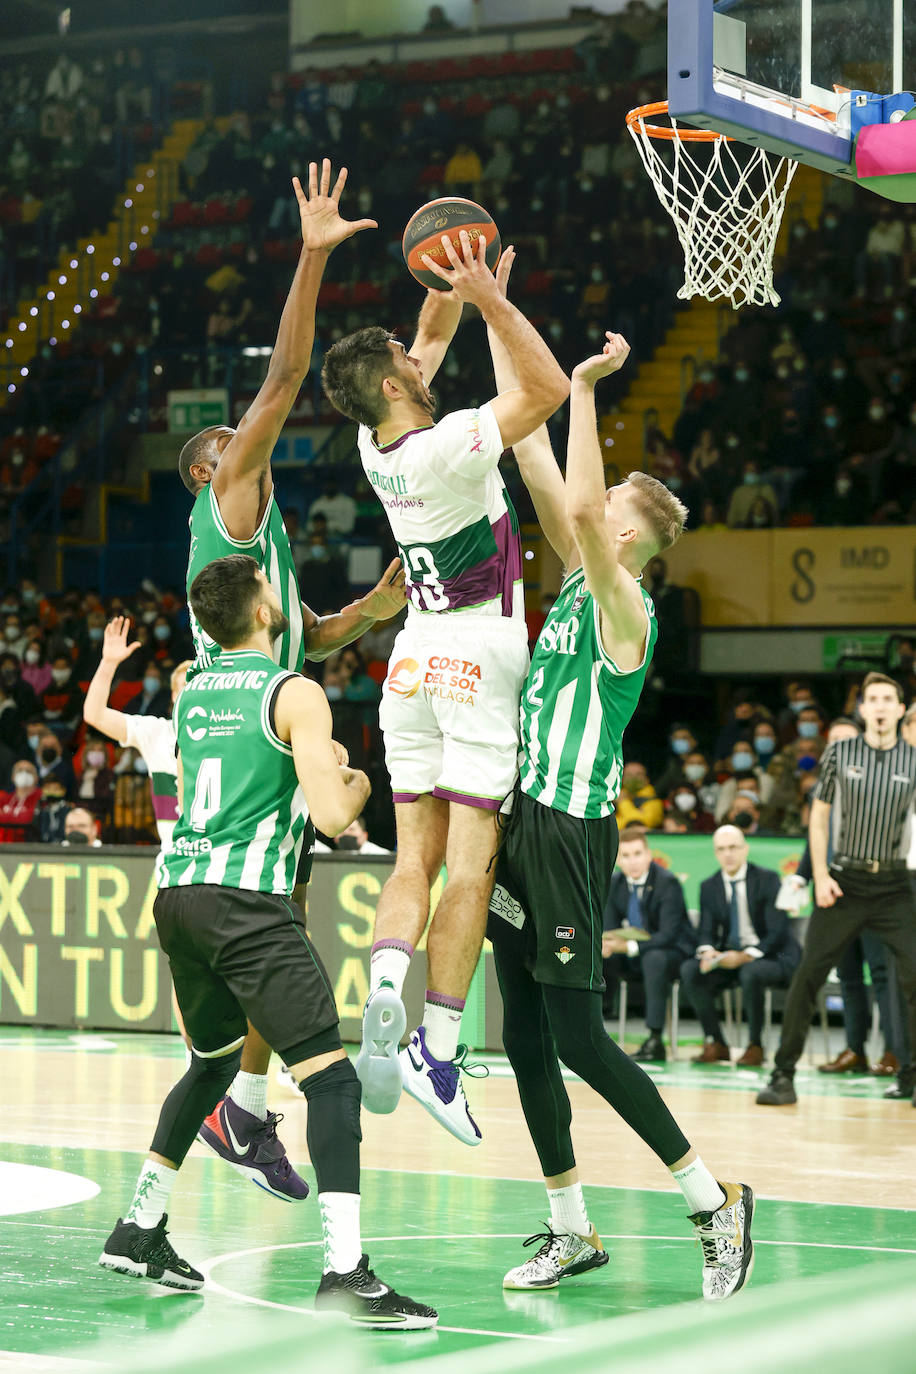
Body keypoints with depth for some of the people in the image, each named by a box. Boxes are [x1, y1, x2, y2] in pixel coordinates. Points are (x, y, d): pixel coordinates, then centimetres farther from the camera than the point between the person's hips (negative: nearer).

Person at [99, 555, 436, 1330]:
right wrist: (356, 785, 7)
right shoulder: (295, 694, -7)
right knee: (331, 1078, -9)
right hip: (246, 901, -8)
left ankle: (139, 1232, 32)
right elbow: (330, 815, -14)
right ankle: (346, 1274, -21)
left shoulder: (191, 694, 16)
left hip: (178, 890, 8)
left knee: (212, 1064, 27)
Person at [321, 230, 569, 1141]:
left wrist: (452, 287, 9)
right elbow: (548, 389, -17)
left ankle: (383, 998, -17)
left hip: (415, 653, 7)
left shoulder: (376, 446, 3)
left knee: (415, 860, 7)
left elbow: (432, 341, 19)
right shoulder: (450, 448, -18)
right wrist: (486, 295, -17)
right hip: (479, 655, -7)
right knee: (470, 865, -6)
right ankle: (437, 1053, -11)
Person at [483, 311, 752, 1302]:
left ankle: (714, 1202, 1)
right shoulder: (578, 583, 11)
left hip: (572, 830, -9)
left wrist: (584, 387, -22)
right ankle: (571, 1231, 16)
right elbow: (531, 459, 12)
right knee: (525, 1037, 8)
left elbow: (581, 503, -29)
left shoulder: (623, 606, -11)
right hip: (524, 820, 9)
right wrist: (497, 321, 10)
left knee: (576, 1035, -8)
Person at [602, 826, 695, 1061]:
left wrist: (630, 946, -36)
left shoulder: (667, 883, -17)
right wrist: (606, 945, -24)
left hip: (670, 952, -6)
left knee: (654, 959, -38)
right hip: (631, 958, 6)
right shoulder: (614, 883, 1)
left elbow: (668, 934, -24)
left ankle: (655, 1040, -38)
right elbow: (609, 927, 2)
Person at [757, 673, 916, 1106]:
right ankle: (783, 1076, 3)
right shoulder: (839, 754, 2)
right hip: (845, 881, 0)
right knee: (808, 975, -5)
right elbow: (819, 815, 7)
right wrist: (821, 875, -2)